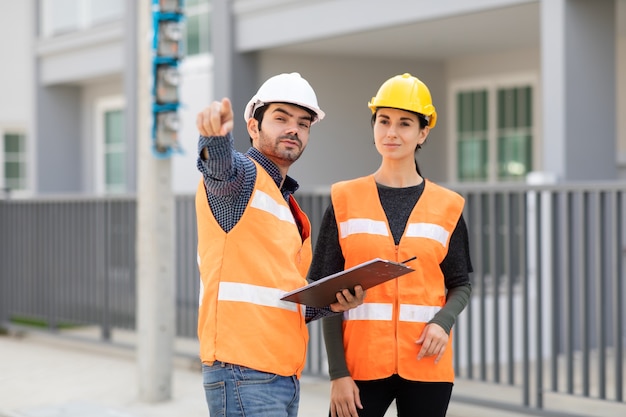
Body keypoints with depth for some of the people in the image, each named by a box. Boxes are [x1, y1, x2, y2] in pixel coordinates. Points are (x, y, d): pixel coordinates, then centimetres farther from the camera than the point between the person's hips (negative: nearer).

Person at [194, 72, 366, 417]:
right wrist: (215, 137, -51)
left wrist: (333, 303, 7)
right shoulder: (242, 174, -3)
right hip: (243, 372, -9)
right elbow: (220, 165, -29)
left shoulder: (290, 209, 22)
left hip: (285, 376, 9)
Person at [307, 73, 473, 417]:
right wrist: (338, 372, -4)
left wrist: (442, 321, -11)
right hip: (361, 363, -1)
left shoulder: (446, 207, 5)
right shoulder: (345, 201, 3)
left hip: (426, 365, 1)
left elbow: (461, 285, 11)